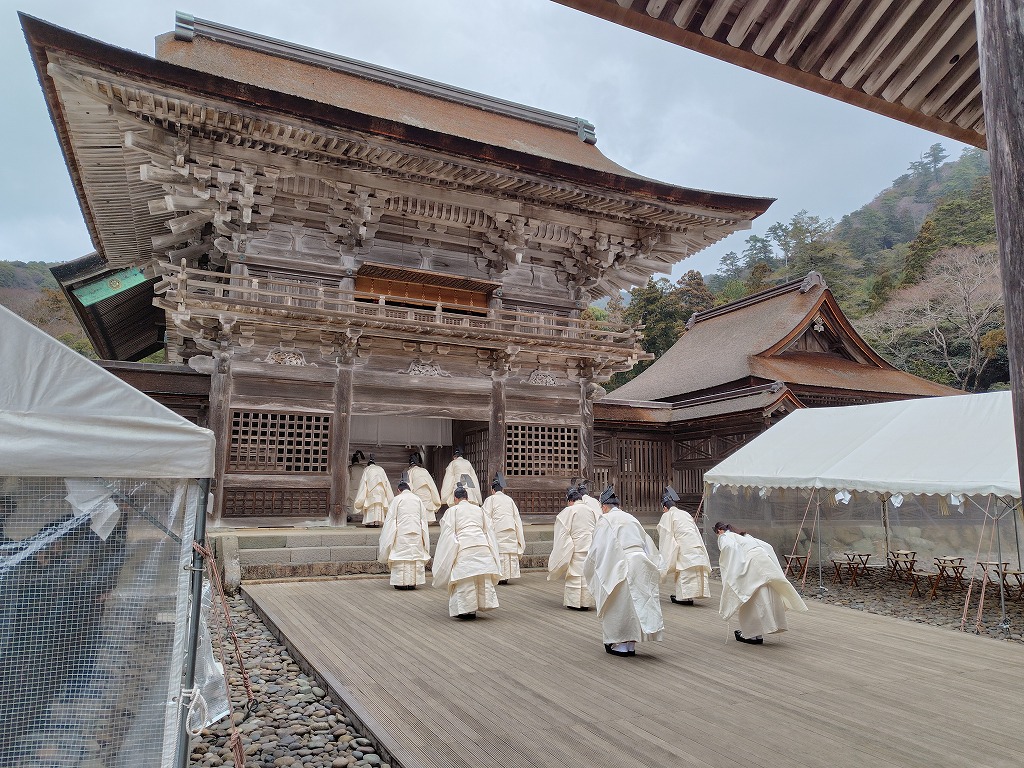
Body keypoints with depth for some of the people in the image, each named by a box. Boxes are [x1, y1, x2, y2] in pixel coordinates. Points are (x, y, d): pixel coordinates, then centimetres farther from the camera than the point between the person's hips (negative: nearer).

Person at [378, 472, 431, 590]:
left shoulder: (397, 499, 1)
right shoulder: (418, 499, 11)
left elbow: (390, 519, 1)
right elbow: (424, 519, 14)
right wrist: (424, 539, 21)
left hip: (401, 533, -3)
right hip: (416, 533, 3)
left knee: (401, 556, 2)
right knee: (416, 555, 6)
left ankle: (402, 582, 2)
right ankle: (413, 582, 7)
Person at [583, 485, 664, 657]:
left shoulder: (605, 520, 0)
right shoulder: (631, 518, 19)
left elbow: (597, 547, -4)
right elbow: (648, 544, 23)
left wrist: (588, 567, 11)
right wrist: (652, 568, 31)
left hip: (622, 566, -6)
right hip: (641, 563, 6)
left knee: (618, 605, 7)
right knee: (637, 603, 14)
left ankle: (620, 644, 15)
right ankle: (631, 644, 21)